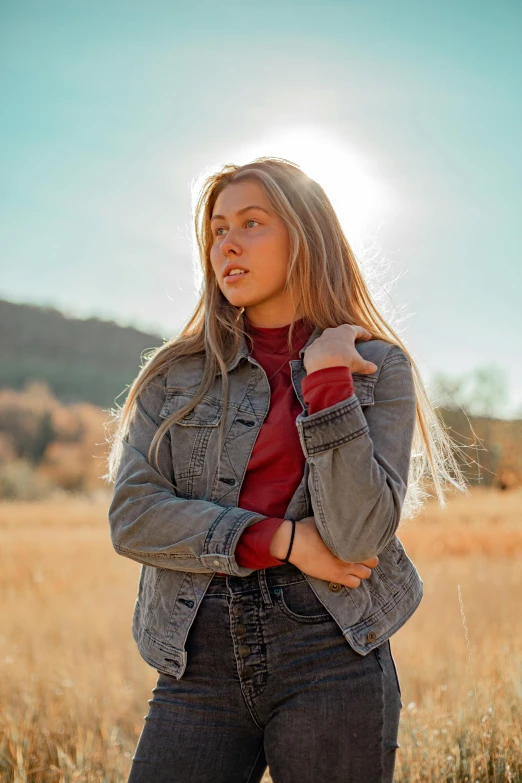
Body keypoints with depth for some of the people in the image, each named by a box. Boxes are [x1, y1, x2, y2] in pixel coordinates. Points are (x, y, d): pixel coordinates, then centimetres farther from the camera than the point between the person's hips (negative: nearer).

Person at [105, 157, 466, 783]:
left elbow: (358, 536, -9)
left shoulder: (378, 367, 1)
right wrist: (281, 540, -10)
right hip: (201, 664, 2)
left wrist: (326, 380, -14)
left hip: (332, 661, -1)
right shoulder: (175, 374, 7)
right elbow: (131, 517, -3)